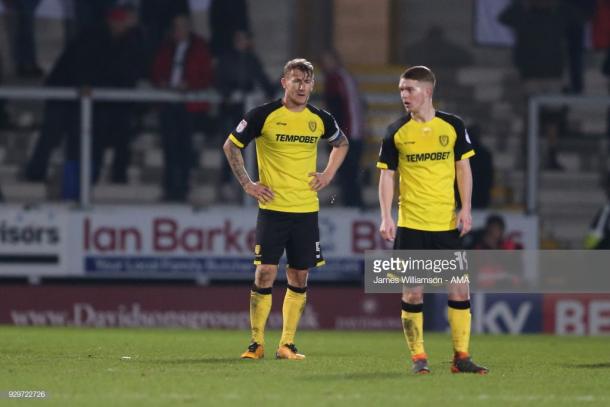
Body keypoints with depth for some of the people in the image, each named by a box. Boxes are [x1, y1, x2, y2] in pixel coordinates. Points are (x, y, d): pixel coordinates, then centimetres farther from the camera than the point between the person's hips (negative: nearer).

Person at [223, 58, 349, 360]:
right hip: (272, 208, -4)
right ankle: (257, 343, 2)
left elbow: (341, 143, 25)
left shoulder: (320, 119, 5)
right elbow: (230, 146, 3)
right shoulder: (263, 115, -7)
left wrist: (329, 174, 11)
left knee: (299, 277, 5)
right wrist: (247, 184, -3)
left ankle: (287, 344, 12)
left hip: (306, 210, 4)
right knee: (265, 273, -8)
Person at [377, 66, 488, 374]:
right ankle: (418, 358, 5)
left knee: (459, 289, -1)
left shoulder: (452, 126, 3)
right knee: (412, 291, -3)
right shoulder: (396, 132, 1)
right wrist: (386, 217, -6)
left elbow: (463, 167, 8)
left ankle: (461, 356, 7)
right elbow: (387, 174, 3)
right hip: (410, 224, -1)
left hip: (447, 223, 1)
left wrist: (466, 209, -1)